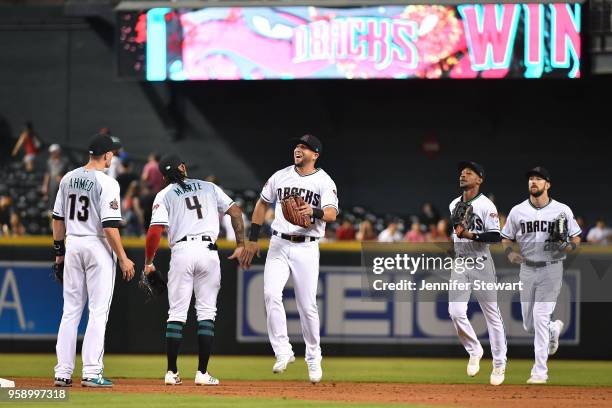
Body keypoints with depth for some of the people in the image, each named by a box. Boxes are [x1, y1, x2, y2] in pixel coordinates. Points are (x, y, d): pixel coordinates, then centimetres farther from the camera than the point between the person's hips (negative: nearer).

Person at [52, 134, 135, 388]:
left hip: (72, 245, 6)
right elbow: (109, 226, -17)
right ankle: (91, 373, -6)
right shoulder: (106, 183, -13)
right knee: (98, 311, -1)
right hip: (98, 246, -6)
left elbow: (58, 219, 11)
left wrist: (59, 251, 20)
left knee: (71, 310, 10)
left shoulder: (68, 179, 6)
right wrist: (123, 258, -11)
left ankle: (63, 373, 7)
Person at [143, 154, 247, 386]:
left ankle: (172, 373, 2)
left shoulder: (165, 195, 9)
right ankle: (202, 373, -1)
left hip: (182, 251, -1)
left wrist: (148, 263, 7)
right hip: (208, 250, 1)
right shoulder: (209, 188, 17)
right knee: (206, 313, 4)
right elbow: (235, 211, 9)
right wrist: (240, 245, 12)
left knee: (177, 313, 4)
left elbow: (155, 232, -3)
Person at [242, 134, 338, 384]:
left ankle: (313, 358, 17)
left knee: (307, 305, -1)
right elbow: (262, 204, 19)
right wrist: (252, 239, 15)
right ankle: (283, 352, -13)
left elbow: (332, 213, -17)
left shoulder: (324, 182, -3)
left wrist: (314, 212, -39)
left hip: (306, 248, -3)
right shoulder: (280, 176, 9)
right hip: (279, 245, 3)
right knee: (271, 293, -18)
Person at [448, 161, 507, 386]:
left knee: (492, 313, -1)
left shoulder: (486, 205, -8)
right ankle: (474, 352, 11)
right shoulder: (453, 205, 12)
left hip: (481, 264, -5)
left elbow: (496, 236, -15)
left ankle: (499, 365, 5)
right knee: (455, 311, -9)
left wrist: (471, 235, -23)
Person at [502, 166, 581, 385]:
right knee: (529, 325, 7)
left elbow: (576, 239, 6)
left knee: (540, 317, -15)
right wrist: (510, 253, -11)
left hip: (551, 269, -3)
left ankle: (540, 371, -10)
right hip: (527, 269, 3)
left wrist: (566, 247, -16)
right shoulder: (518, 211, 5)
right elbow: (506, 238, 11)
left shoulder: (562, 210, 0)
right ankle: (554, 329, 43)